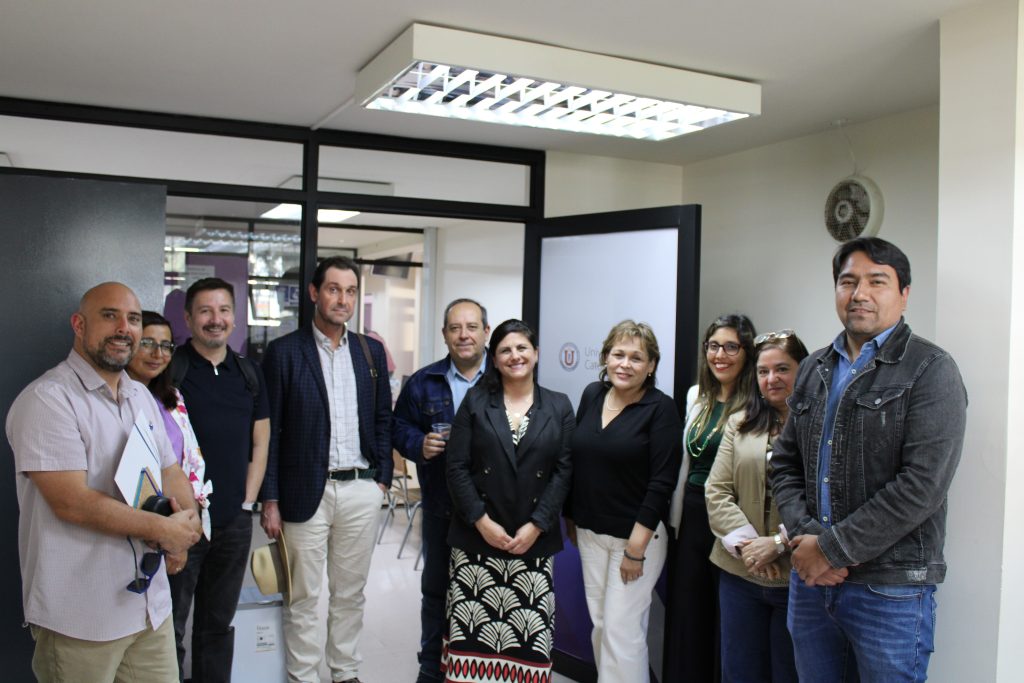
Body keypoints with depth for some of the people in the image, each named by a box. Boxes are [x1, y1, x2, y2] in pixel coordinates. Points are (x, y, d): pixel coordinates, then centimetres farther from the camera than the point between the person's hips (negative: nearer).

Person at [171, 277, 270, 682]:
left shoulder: (249, 374, 8)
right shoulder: (169, 370, -6)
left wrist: (248, 502, 4)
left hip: (234, 523, 4)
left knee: (218, 623, 16)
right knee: (169, 626, 6)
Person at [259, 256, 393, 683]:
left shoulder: (371, 351, 7)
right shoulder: (284, 352, -4)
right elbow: (269, 431, -4)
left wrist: (382, 479, 6)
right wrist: (270, 500, -6)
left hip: (361, 491, 4)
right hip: (306, 491, -3)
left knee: (350, 592, 15)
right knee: (303, 597, 7)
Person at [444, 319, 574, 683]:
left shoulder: (559, 406, 7)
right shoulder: (475, 400, 5)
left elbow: (563, 471, 1)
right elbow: (457, 467, -1)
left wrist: (535, 526, -8)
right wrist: (482, 522, -10)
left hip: (534, 540, 1)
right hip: (476, 536, 0)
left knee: (530, 629, -1)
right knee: (473, 626, 0)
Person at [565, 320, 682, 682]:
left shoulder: (661, 409, -11)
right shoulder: (592, 395, 4)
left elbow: (662, 483, -14)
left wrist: (637, 546, -15)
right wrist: (570, 517, 13)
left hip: (637, 536, -5)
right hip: (589, 532, 5)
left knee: (622, 631, -2)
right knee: (600, 626, 13)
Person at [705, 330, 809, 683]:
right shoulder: (739, 424, 10)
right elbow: (716, 491, 4)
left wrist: (777, 543, -17)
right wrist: (744, 543, -9)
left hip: (797, 577, -4)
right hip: (739, 573, 4)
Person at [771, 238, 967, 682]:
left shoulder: (930, 371, -7)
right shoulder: (815, 370, 11)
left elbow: (922, 486, -16)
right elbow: (785, 464, 10)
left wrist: (832, 548, -14)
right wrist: (806, 538, -7)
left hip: (891, 592, -5)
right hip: (810, 581, 5)